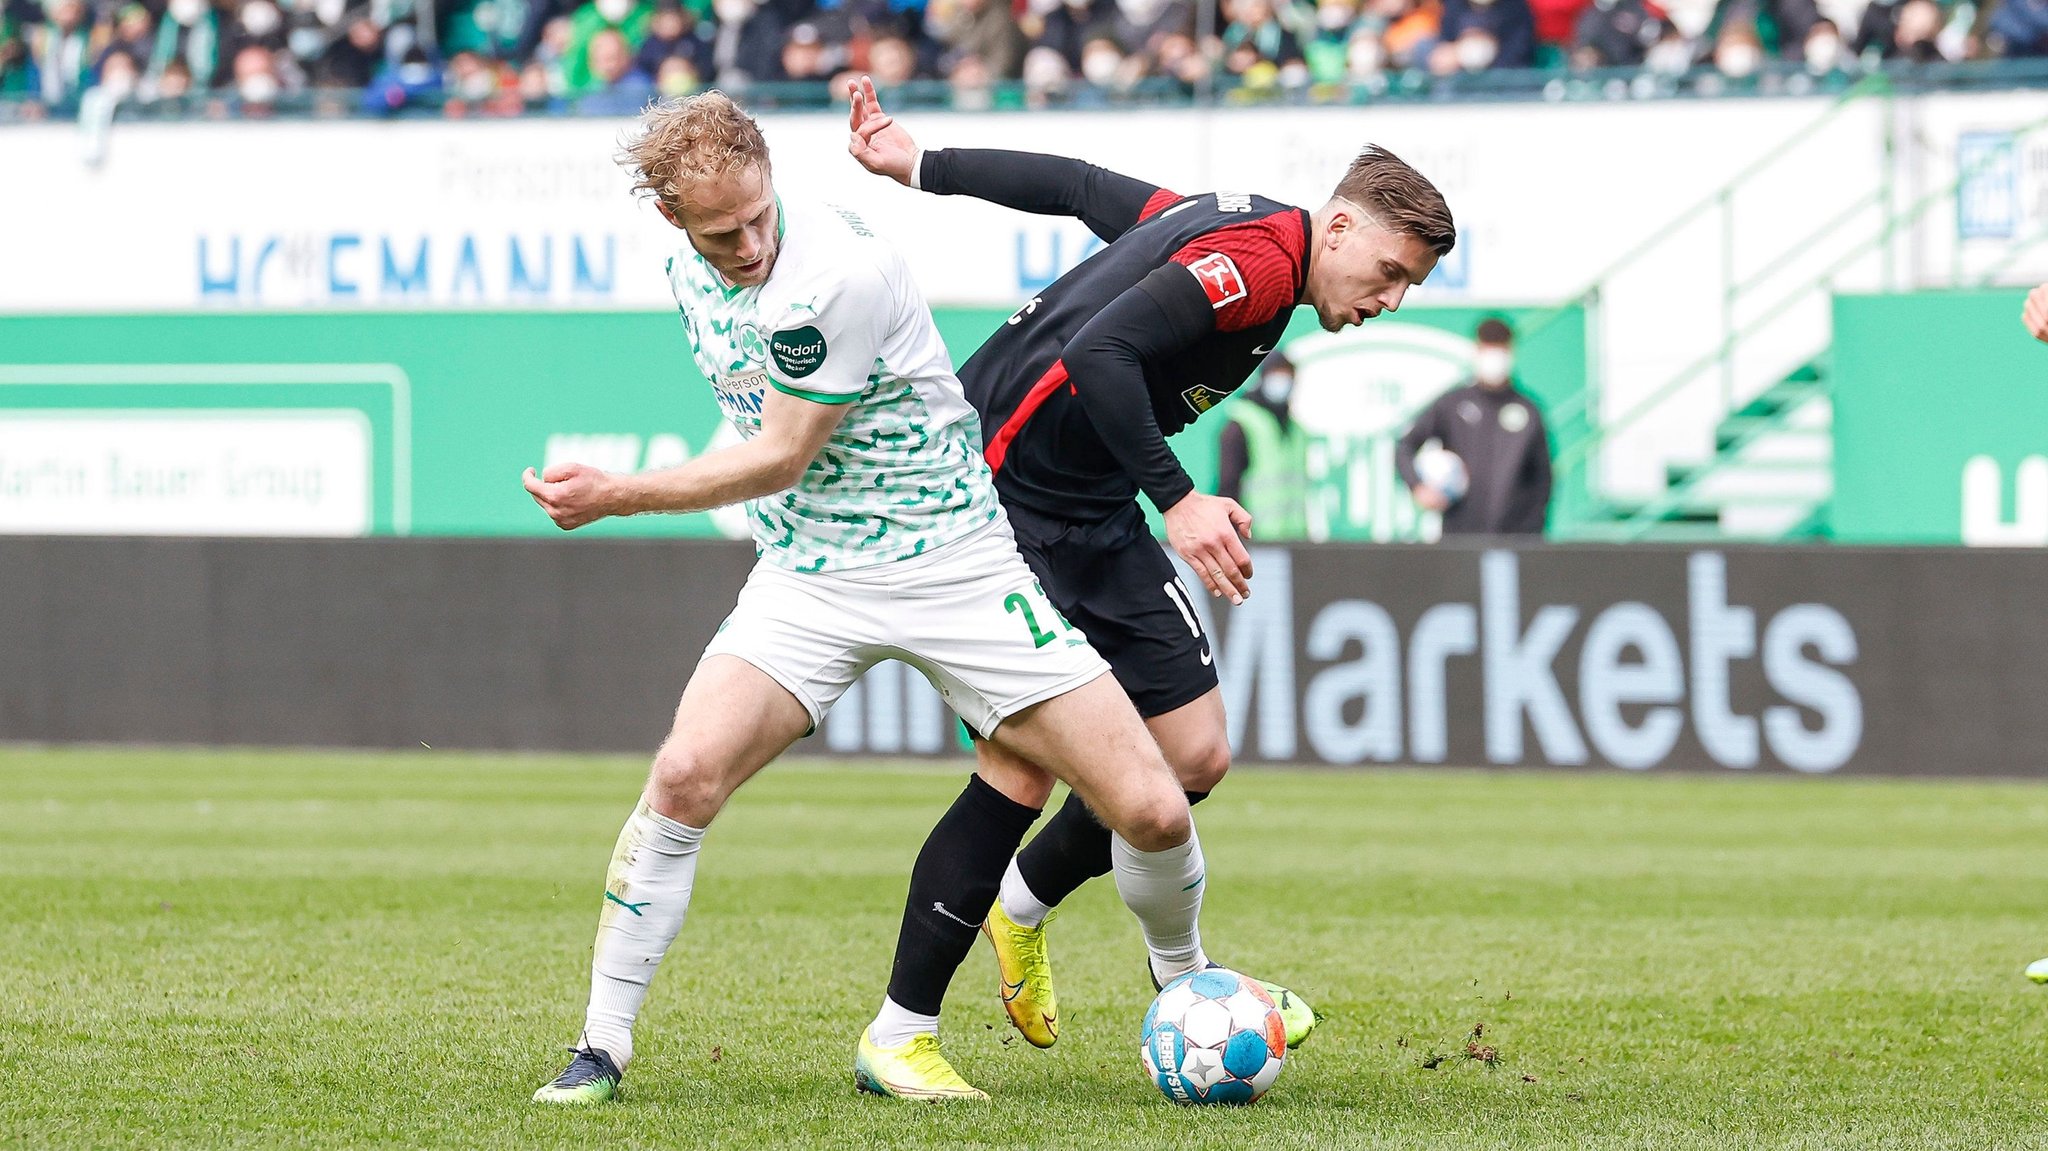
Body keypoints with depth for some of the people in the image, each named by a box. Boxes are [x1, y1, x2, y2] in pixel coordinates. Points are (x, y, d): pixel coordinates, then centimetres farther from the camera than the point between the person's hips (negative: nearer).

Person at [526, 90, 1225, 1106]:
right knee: (684, 776, -20)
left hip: (954, 560, -5)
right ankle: (601, 1049, -8)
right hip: (806, 580, 5)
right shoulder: (690, 273, 1)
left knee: (1151, 812, -10)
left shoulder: (836, 270, -24)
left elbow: (779, 458, -18)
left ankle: (1186, 985, 21)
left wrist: (614, 498, -15)